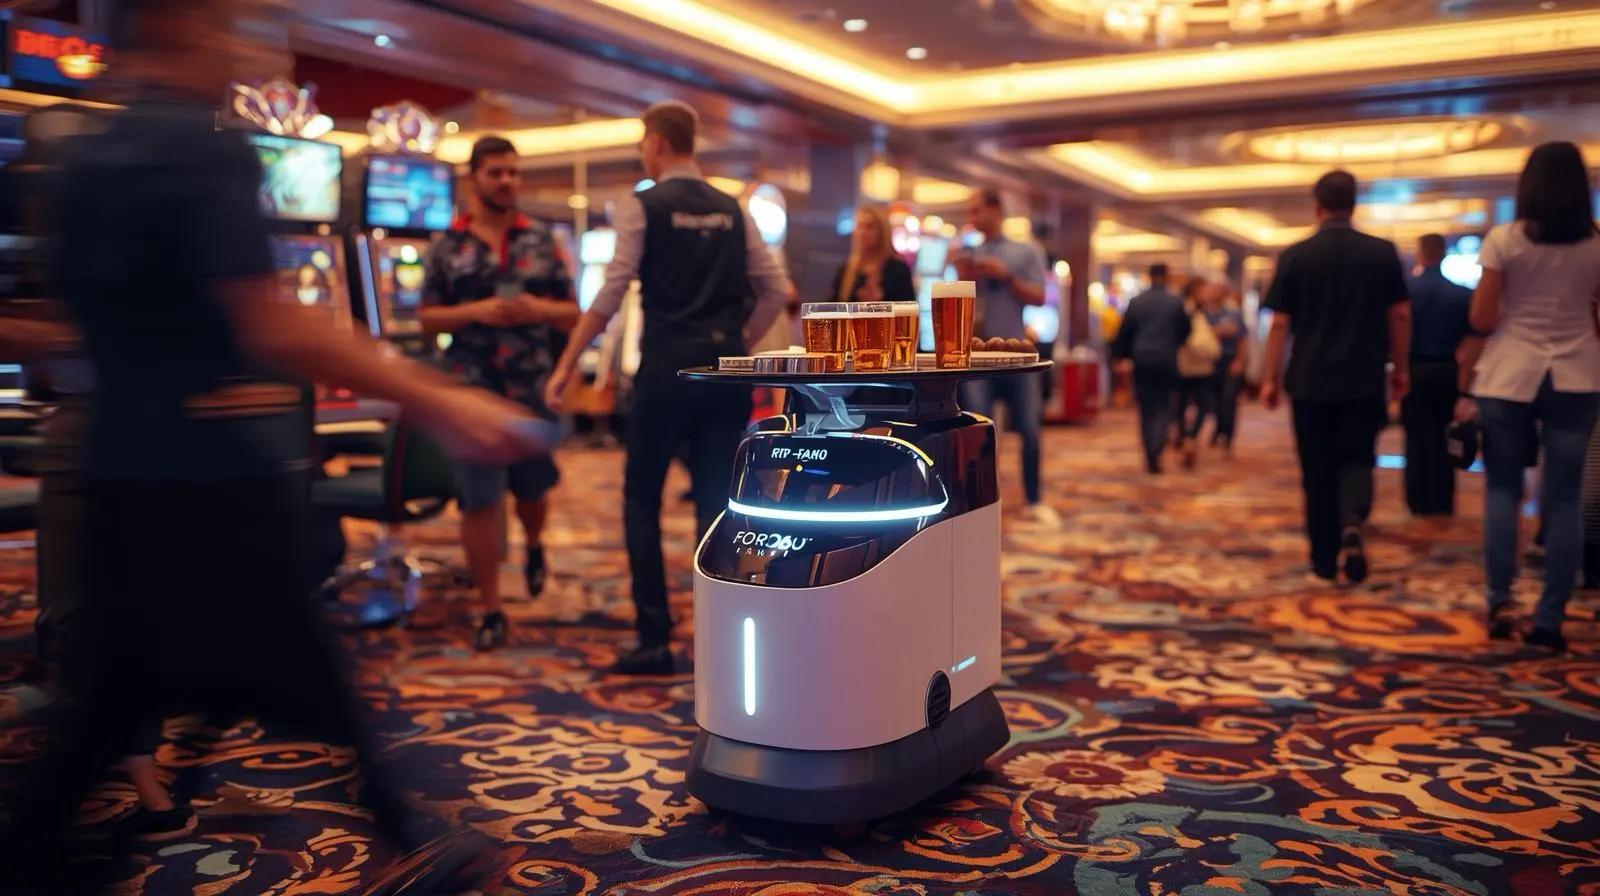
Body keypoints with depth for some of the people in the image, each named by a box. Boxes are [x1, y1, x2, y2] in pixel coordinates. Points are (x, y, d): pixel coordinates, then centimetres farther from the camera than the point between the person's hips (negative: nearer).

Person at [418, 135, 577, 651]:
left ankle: (534, 546, 50)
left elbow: (573, 315, 6)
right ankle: (490, 611, 10)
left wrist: (539, 309, -15)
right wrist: (477, 311, -15)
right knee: (479, 502, -1)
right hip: (473, 391, -1)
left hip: (534, 390, 1)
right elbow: (428, 319, 2)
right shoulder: (447, 246, 2)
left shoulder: (542, 241, 5)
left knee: (531, 489, 16)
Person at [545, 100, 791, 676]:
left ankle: (655, 641, 5)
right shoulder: (731, 210, 12)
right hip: (726, 369, 4)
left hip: (669, 367, -4)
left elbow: (612, 294, -10)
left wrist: (567, 364, -5)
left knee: (642, 499, 8)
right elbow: (776, 292, 9)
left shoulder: (641, 207, -2)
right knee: (715, 502, 9)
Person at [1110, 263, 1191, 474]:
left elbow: (1124, 331, 1)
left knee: (1146, 408, 8)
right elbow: (1186, 329, 6)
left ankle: (1150, 457, 11)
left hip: (1141, 359, 1)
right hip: (1167, 359, -1)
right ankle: (1157, 447, -16)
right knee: (1165, 405, 6)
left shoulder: (1135, 302, 0)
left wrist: (1121, 357, 9)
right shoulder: (1176, 302, -2)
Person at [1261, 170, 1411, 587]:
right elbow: (1400, 315, 3)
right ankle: (1352, 525, -15)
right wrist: (1401, 368, 14)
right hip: (1364, 380, 1)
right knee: (1357, 459, 13)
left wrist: (1271, 377, 3)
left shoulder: (1295, 256, -5)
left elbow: (1280, 323, -5)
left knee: (1318, 470, 9)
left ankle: (1325, 561, 13)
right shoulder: (1383, 252, -1)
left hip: (1310, 380, -1)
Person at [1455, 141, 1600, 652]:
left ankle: (1500, 600, 0)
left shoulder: (1504, 240, -5)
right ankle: (1550, 619, 4)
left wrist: (1467, 385, 9)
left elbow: (1482, 320, -6)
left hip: (1509, 376, -1)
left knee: (1502, 488, 10)